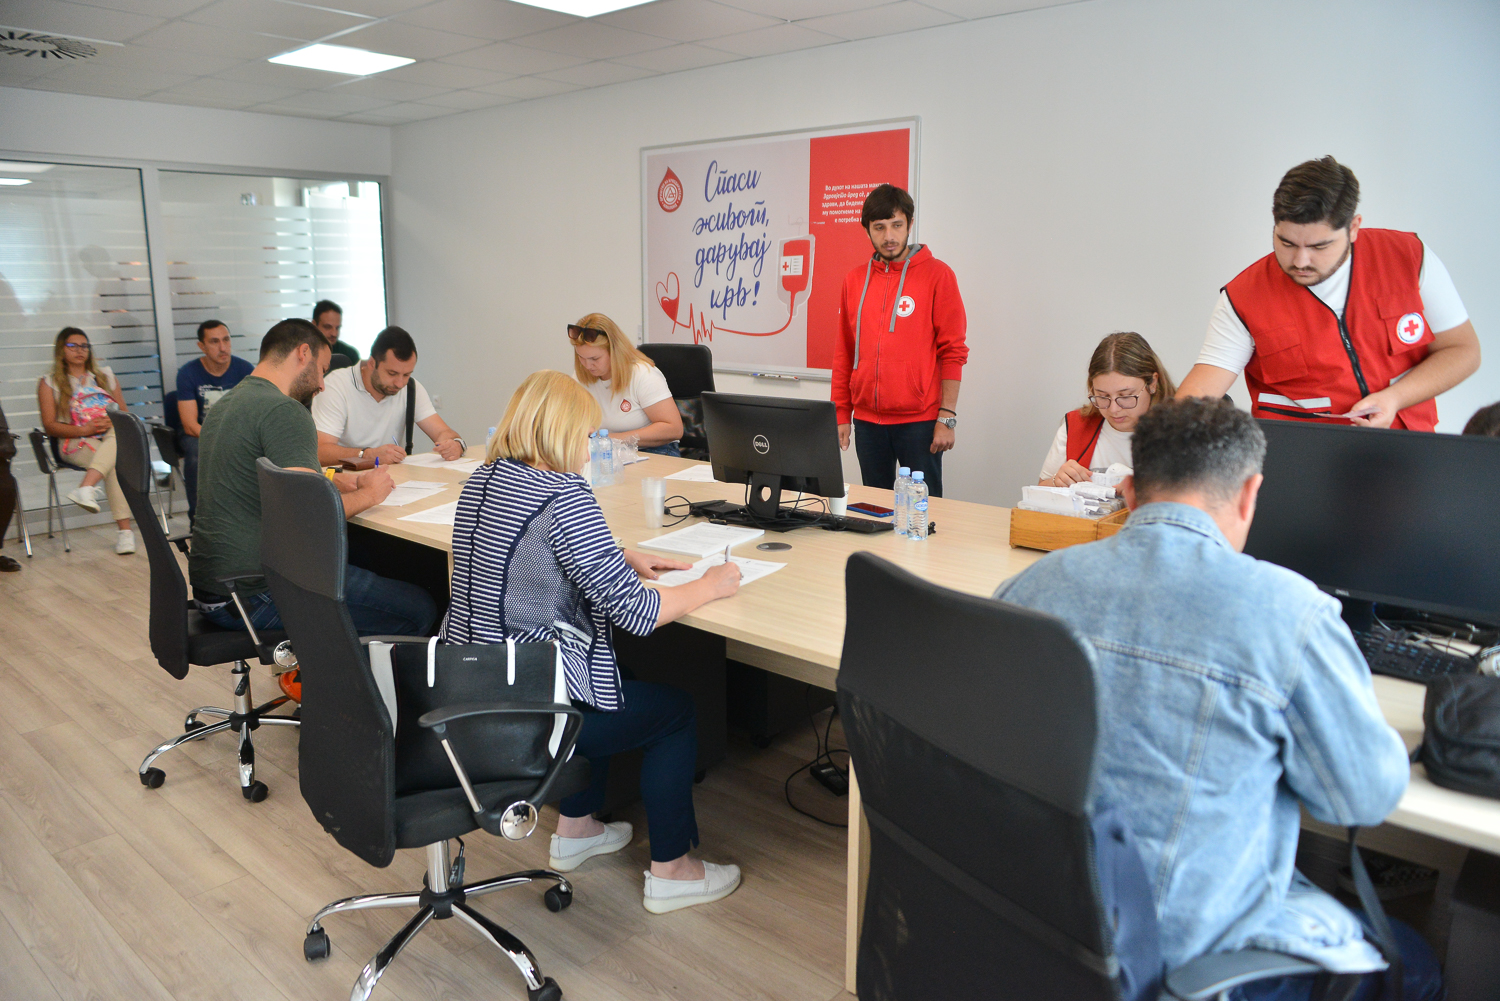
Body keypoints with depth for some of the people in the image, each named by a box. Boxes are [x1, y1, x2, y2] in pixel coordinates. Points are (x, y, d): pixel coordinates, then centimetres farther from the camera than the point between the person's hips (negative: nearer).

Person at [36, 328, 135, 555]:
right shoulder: (50, 383, 12)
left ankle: (86, 488, -51)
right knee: (115, 462, -37)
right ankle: (124, 530, -48)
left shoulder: (105, 375, 22)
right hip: (76, 445, -3)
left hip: (112, 437, 3)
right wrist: (84, 429, -15)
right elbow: (50, 425, 2)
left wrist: (113, 423, -8)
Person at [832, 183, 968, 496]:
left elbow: (952, 351, -5)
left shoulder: (936, 274, -2)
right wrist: (841, 414, 10)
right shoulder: (854, 281, 11)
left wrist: (947, 417, -10)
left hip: (920, 421, -4)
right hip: (867, 421, 4)